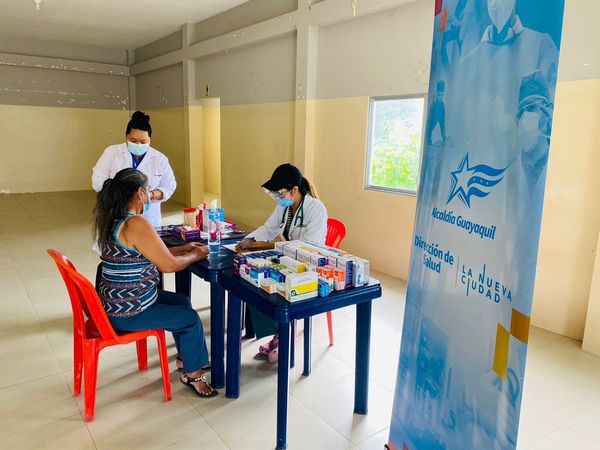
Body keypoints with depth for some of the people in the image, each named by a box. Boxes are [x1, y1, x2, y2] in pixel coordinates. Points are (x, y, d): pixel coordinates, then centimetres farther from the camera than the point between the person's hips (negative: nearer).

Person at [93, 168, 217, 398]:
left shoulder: (113, 219, 5)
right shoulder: (136, 224, -26)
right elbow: (169, 265, -22)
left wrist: (182, 249, 14)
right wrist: (195, 256, -3)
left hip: (116, 300, 10)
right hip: (126, 313, -10)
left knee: (182, 301, 20)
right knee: (191, 319, 1)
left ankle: (186, 356, 33)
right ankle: (192, 374, 21)